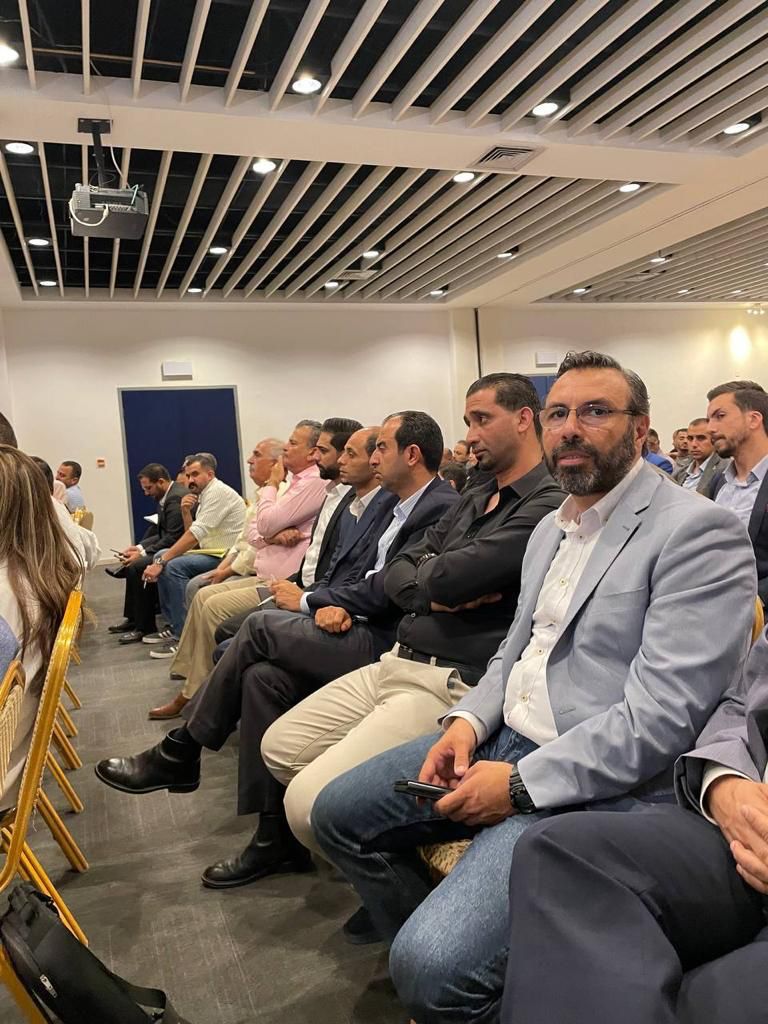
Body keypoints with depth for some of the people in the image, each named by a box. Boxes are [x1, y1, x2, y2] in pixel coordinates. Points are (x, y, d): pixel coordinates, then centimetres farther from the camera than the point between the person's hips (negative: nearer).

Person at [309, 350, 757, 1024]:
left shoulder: (699, 532, -14)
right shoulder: (550, 527, 14)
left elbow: (662, 713, -21)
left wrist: (520, 784, -19)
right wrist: (467, 722, 0)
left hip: (598, 785, -8)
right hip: (503, 740, 9)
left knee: (435, 970, -24)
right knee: (338, 814, 10)